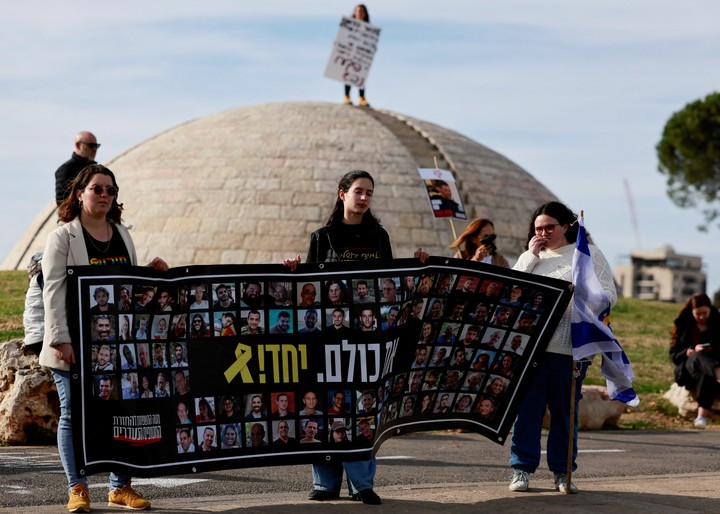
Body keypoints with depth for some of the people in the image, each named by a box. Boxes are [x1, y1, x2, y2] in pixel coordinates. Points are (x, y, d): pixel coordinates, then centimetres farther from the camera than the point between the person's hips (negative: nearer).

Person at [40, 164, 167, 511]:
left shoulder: (122, 235, 15)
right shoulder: (63, 237, -2)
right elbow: (54, 291, -9)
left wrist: (152, 273, 2)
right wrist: (60, 339, -18)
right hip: (76, 346, -5)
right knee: (74, 415, 0)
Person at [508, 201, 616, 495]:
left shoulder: (589, 254, 9)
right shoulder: (530, 257, 17)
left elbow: (609, 294, 2)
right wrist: (531, 257, 0)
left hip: (570, 347, -2)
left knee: (565, 410, 5)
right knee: (527, 407, -1)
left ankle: (562, 472, 13)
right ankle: (521, 469, 6)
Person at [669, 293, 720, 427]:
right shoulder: (682, 324, 8)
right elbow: (674, 355, 4)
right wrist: (692, 351, -15)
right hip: (688, 370, -1)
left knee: (707, 376, -38)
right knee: (700, 356, -37)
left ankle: (702, 415, -49)